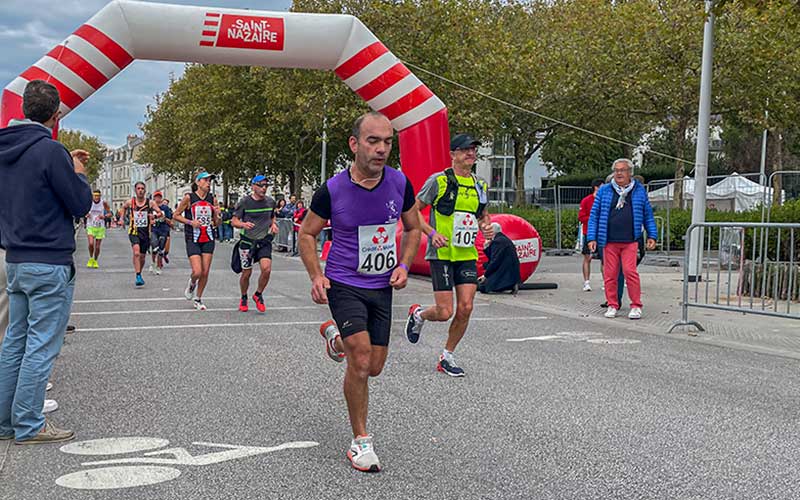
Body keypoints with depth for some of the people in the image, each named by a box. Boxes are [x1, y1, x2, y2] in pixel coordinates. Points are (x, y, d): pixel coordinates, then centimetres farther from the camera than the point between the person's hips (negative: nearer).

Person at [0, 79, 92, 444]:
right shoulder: (49, 150, -15)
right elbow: (81, 204, -12)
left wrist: (67, 163, 16)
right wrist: (78, 171, 4)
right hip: (49, 263, -8)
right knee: (41, 346, -2)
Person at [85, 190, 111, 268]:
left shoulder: (103, 203, -7)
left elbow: (110, 214, -1)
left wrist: (104, 216, -22)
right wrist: (86, 215, -15)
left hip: (100, 227, 0)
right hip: (90, 226, 0)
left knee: (97, 246, 4)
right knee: (91, 243, -18)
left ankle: (95, 261, 28)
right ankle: (91, 259, 8)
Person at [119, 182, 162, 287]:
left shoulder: (150, 203, -1)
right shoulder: (130, 202, 0)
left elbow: (160, 213, 3)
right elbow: (123, 207, 22)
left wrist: (154, 215, -18)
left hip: (146, 232, 2)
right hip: (134, 231, -2)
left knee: (142, 256, 12)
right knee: (136, 252, -24)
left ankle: (139, 275, 35)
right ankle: (138, 276, -24)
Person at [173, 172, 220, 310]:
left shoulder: (212, 199, 6)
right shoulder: (189, 197, -4)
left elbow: (216, 224, 12)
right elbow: (176, 215, 2)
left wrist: (217, 216, -10)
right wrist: (190, 222, -11)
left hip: (208, 239, 4)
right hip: (193, 239, -4)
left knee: (205, 272, 2)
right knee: (197, 272, -14)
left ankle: (198, 299, 20)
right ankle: (191, 284, 22)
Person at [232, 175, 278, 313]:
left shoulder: (270, 201, 4)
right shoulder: (244, 202, -7)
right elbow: (234, 221, -4)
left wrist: (273, 224, 2)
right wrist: (243, 224, -25)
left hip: (264, 241, 2)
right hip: (247, 241, -2)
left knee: (266, 269, -18)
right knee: (246, 273, 4)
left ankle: (258, 295, 7)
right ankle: (243, 299, 30)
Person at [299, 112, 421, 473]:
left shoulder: (399, 183, -6)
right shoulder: (332, 190, -14)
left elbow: (413, 228, 11)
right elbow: (307, 233, 1)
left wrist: (403, 266, -5)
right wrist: (316, 276, -13)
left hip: (382, 287, 4)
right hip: (344, 284, -4)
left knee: (374, 368, 12)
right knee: (361, 360, -17)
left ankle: (335, 335, 44)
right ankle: (360, 441, -1)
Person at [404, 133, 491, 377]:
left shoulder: (480, 185, 11)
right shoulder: (438, 180, -7)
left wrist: (486, 227, 3)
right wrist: (432, 233, -17)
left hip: (467, 254, 5)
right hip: (442, 254, -5)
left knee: (465, 308, -5)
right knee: (445, 312, -6)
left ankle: (447, 357, 13)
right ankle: (418, 314, 29)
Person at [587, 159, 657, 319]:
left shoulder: (639, 190, 9)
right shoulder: (604, 191, 8)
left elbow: (648, 214, 14)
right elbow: (594, 215, 7)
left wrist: (651, 236, 8)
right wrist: (592, 238, 0)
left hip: (630, 241, -1)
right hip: (609, 241, 1)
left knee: (630, 271, -11)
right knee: (610, 273, 2)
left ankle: (636, 306, 0)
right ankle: (612, 305, 14)